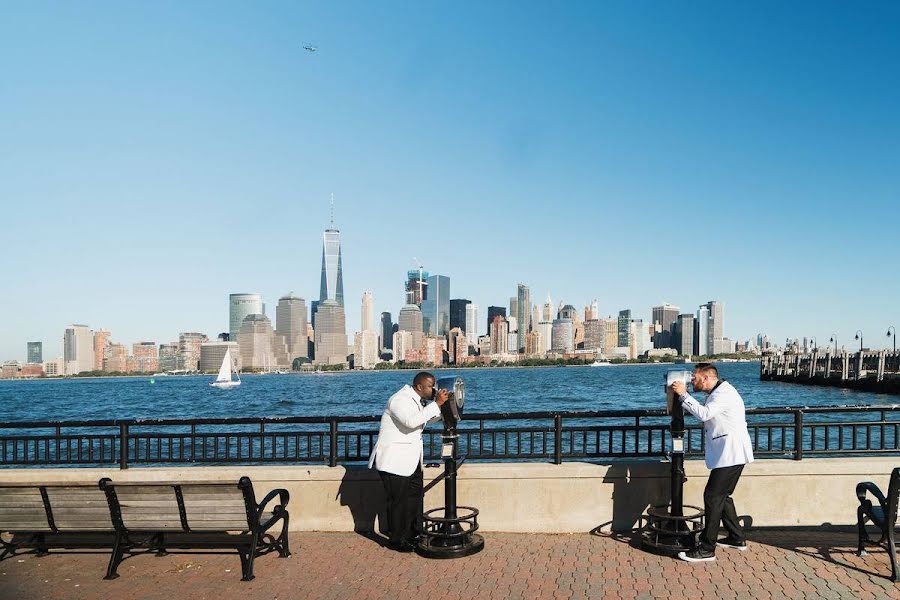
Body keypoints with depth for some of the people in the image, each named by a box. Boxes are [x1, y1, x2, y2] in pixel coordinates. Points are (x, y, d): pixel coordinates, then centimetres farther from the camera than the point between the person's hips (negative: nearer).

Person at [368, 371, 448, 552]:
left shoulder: (417, 400, 10)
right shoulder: (400, 400, -20)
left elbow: (431, 417, 19)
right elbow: (411, 421, -35)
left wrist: (441, 402, -1)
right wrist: (436, 404, -32)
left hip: (412, 460, 10)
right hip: (394, 460, -10)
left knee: (415, 496, 14)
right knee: (398, 500, -2)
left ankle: (413, 534, 26)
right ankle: (396, 539, 12)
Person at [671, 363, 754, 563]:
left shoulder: (724, 392, -15)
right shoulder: (717, 393, 18)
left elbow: (704, 413, -28)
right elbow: (703, 413, 13)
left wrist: (683, 394, -22)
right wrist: (681, 397, 6)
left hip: (730, 454, -11)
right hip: (728, 454, 11)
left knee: (713, 496, -10)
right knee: (721, 496, 18)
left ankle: (707, 549, -7)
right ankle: (736, 538, 31)